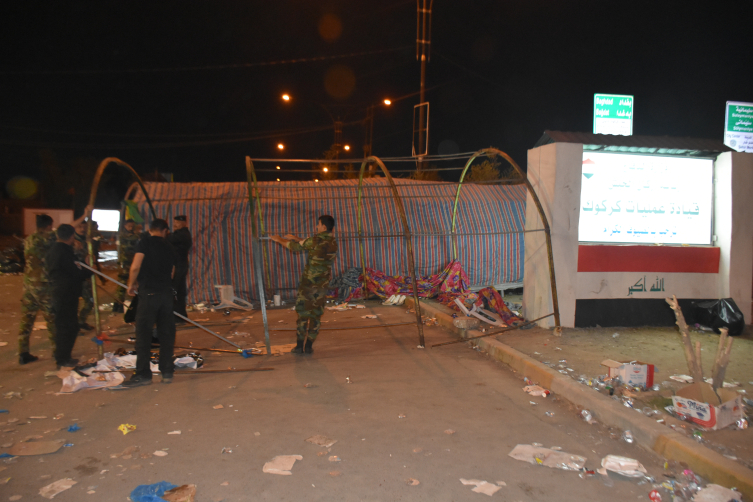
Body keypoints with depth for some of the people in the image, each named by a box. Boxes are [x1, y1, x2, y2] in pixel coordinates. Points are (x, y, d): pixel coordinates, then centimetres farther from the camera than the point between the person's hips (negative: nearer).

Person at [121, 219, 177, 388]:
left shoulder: (145, 242, -2)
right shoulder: (169, 247, 14)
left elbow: (135, 267, -10)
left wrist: (131, 285, 5)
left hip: (149, 293, -5)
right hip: (166, 293, 5)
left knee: (143, 333, 0)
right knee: (166, 333, 9)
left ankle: (143, 374, 2)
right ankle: (167, 372, 14)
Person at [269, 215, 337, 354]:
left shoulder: (315, 241, -13)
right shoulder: (333, 243, 6)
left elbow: (294, 247, 0)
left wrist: (279, 239, 17)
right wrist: (296, 238, 30)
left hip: (308, 283, -5)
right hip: (323, 285, 5)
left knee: (302, 313, 5)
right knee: (316, 315, 10)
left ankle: (299, 346, 10)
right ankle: (309, 346, 12)